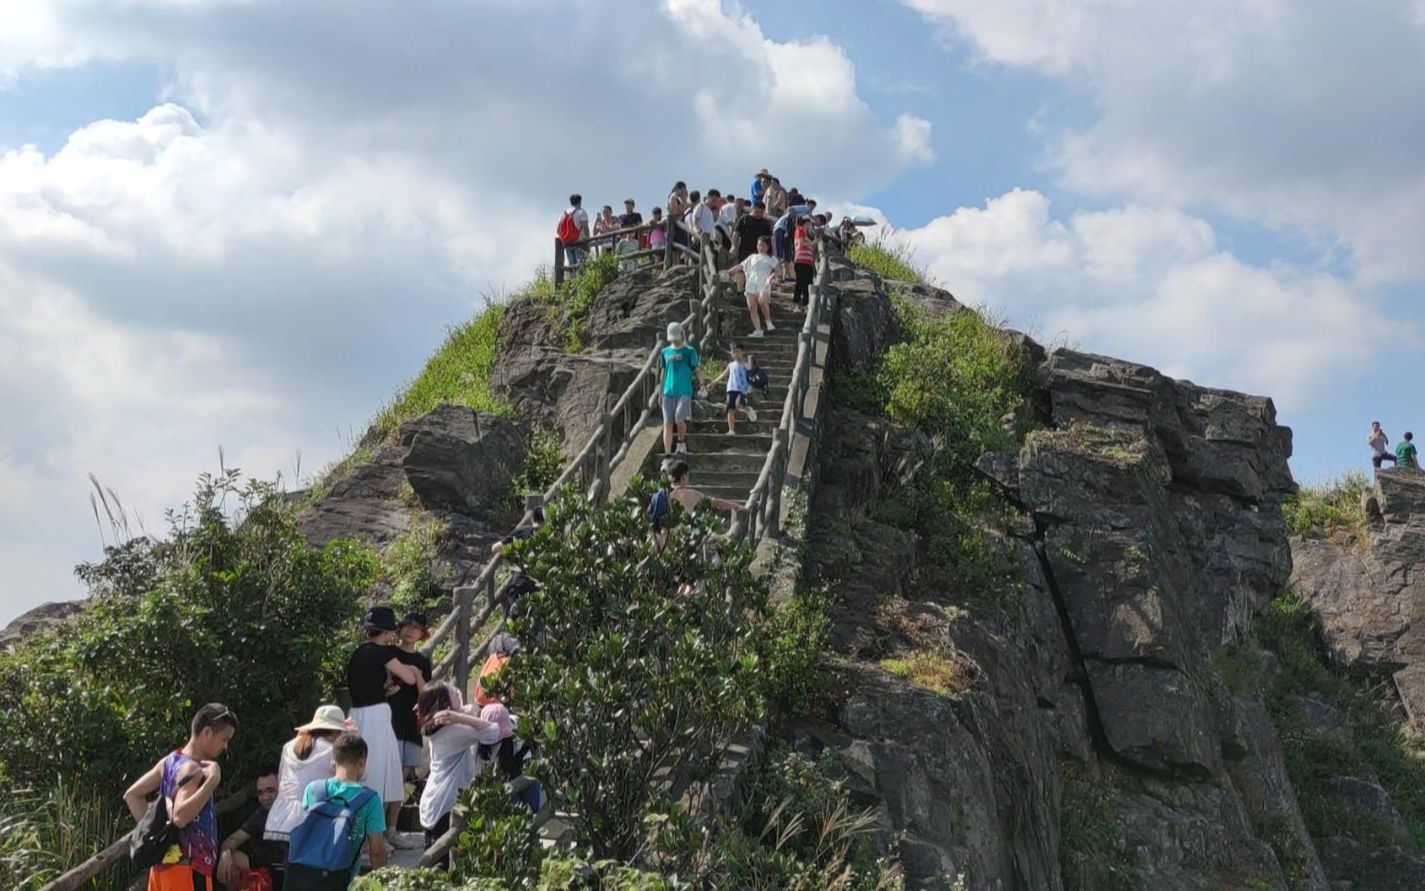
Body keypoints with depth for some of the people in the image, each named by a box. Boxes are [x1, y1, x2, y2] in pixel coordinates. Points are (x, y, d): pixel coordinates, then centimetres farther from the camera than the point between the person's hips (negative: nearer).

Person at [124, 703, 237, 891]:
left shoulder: (171, 760, 12)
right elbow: (180, 816, -30)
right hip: (187, 866, -10)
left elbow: (132, 795, 18)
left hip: (166, 862, 10)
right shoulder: (193, 770, -16)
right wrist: (212, 781, -30)